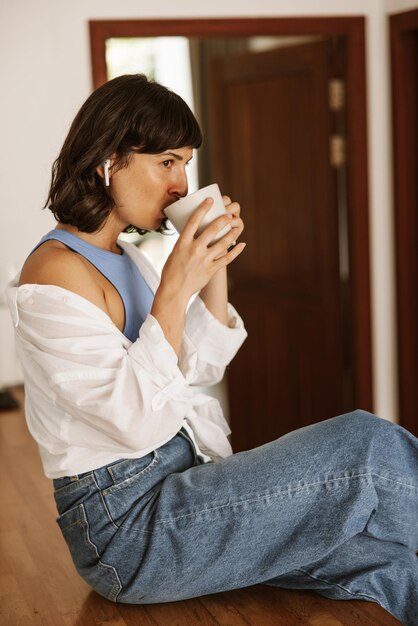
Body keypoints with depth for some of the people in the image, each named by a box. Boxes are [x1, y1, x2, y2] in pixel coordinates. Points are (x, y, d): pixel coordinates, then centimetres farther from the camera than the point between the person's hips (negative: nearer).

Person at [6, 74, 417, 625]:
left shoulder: (126, 255, 12)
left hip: (180, 484, 9)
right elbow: (137, 422, -21)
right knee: (369, 445, -16)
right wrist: (174, 289, -22)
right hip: (127, 527, -9)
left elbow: (202, 368, 15)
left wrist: (215, 267, 3)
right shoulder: (55, 274, -15)